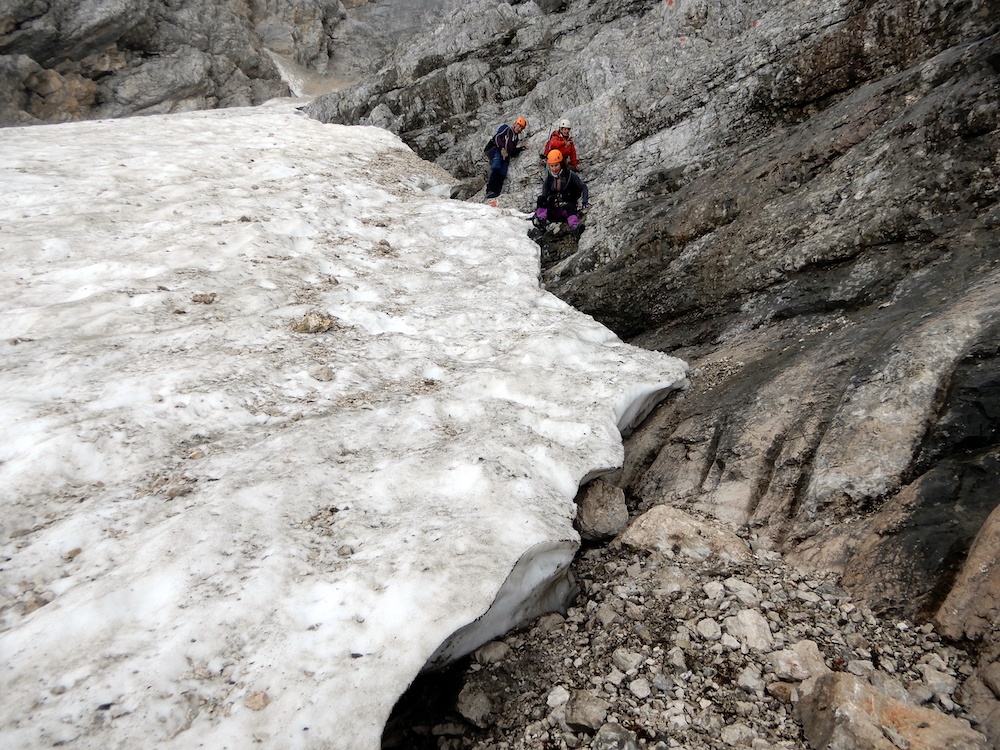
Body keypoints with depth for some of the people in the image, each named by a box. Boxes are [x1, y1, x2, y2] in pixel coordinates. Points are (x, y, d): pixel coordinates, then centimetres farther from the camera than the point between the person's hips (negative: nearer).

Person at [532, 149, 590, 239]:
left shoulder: (570, 175, -1)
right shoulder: (548, 178, 7)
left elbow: (583, 187, -3)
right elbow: (544, 195, 3)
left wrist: (585, 201, -21)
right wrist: (538, 211, -11)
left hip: (567, 210, -3)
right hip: (552, 211, 3)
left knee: (569, 206, -38)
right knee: (541, 198, -21)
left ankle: (575, 229, -62)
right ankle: (540, 221, -39)